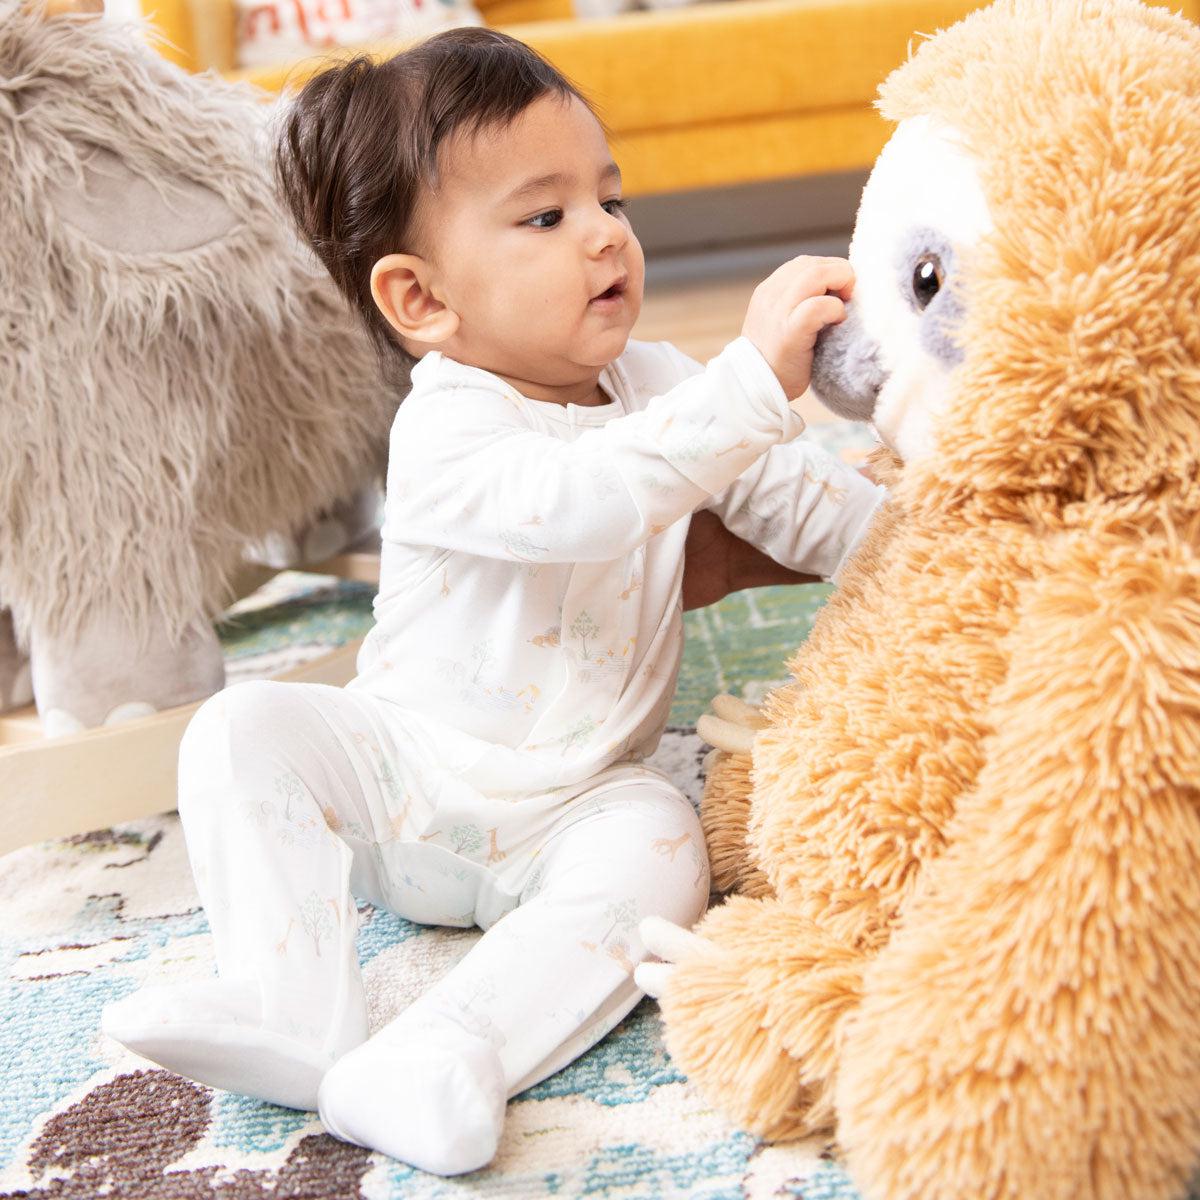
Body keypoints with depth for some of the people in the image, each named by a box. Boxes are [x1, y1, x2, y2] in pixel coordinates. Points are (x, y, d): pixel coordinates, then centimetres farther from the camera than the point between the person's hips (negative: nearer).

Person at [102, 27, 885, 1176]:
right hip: (403, 774, -2)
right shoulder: (445, 435, -21)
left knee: (659, 848, -29)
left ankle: (436, 1059, -40)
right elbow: (579, 501, -41)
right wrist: (752, 377, -44)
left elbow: (796, 495, 11)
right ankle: (293, 1007, -29)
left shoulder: (655, 383, 2)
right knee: (247, 727, -23)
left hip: (577, 804, 3)